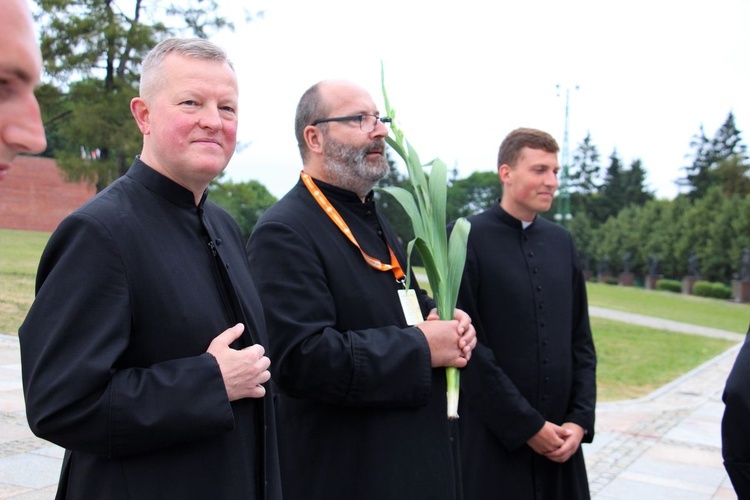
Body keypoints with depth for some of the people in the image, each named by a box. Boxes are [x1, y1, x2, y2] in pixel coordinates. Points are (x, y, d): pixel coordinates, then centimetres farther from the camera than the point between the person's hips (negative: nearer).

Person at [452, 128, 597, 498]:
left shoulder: (561, 241, 9)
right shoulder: (468, 238, -8)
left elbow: (581, 341, 10)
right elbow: (468, 346, -12)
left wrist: (580, 420, -1)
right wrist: (527, 426, -11)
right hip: (492, 441, -5)